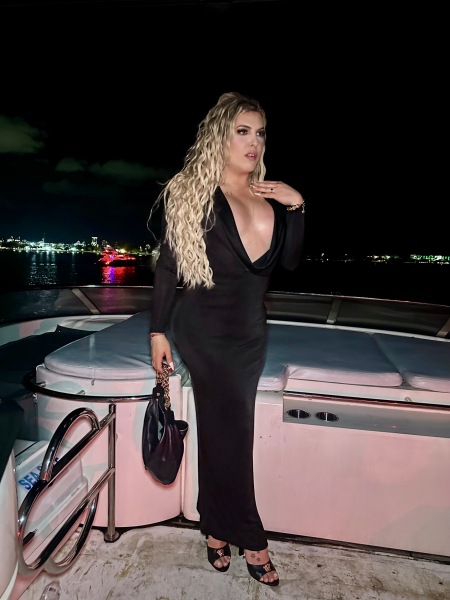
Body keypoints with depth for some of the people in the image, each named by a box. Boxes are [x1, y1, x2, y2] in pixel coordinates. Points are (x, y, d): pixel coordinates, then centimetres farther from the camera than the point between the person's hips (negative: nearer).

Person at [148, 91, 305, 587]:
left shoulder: (270, 195, 7)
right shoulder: (190, 192, -6)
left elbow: (289, 261, 4)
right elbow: (166, 266, -5)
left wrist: (296, 206, -8)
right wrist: (158, 330, -5)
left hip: (251, 332, 5)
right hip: (204, 331, -4)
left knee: (223, 430, 13)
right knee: (233, 430, -2)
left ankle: (217, 527, 33)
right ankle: (249, 538, 21)